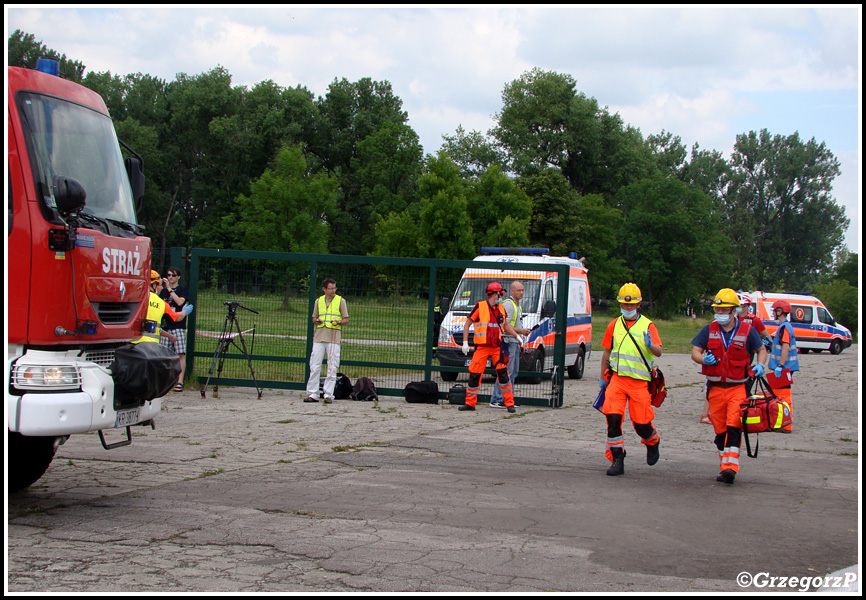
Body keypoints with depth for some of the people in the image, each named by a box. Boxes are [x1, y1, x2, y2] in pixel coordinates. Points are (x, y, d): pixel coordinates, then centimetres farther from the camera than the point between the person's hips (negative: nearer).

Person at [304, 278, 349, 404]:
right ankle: (312, 394, 4)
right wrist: (317, 321, -2)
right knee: (314, 366, -1)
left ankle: (328, 394, 0)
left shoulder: (341, 301, 5)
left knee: (332, 367, -5)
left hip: (334, 337, -3)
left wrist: (338, 322, -14)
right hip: (319, 337, 3)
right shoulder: (319, 301, 13)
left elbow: (346, 320, 7)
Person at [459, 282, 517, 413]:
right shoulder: (480, 306, -4)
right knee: (474, 375, -4)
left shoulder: (501, 308, 12)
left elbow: (505, 325, 26)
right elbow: (467, 324, 0)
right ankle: (470, 403, 7)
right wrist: (465, 342, -6)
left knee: (503, 374, -2)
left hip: (497, 347, 4)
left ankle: (510, 404, 4)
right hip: (482, 347, -3)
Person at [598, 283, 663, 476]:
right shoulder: (614, 325, 11)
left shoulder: (647, 326, 1)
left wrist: (650, 346, -32)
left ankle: (652, 442, 35)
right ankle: (617, 460, -4)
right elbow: (606, 353, 19)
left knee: (641, 423, 0)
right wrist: (603, 378, 20)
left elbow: (658, 352, -10)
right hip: (617, 378, 2)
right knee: (613, 418, -13)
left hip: (640, 381, -2)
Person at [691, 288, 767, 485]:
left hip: (739, 387, -3)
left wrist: (760, 365, -6)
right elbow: (695, 352, 5)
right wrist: (703, 359, -18)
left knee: (734, 428, -16)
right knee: (720, 431, 8)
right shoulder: (709, 330, 6)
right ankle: (724, 466, 18)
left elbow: (761, 350, 14)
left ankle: (730, 467, -21)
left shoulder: (747, 331, 1)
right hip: (715, 387, 3)